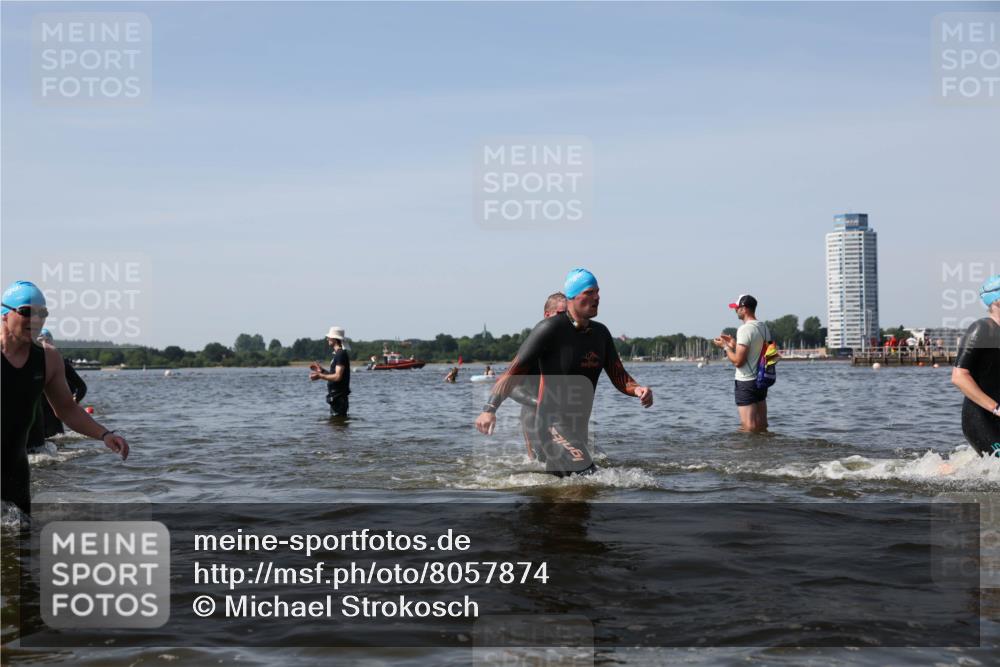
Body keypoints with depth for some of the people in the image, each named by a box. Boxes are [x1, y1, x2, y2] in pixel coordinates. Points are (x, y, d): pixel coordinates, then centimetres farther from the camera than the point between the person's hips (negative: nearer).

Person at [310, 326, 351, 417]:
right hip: (336, 396, 11)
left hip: (338, 397, -11)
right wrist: (321, 370, 15)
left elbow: (338, 377, -23)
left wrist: (320, 376, -16)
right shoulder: (338, 354, 16)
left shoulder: (341, 354, -16)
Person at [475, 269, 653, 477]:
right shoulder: (551, 329, -12)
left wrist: (637, 389, -12)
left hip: (579, 428, 8)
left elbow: (618, 376, 11)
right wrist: (490, 408, -25)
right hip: (553, 426, -8)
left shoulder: (601, 333, 10)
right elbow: (516, 370, -14)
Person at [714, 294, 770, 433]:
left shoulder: (745, 329, -17)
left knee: (749, 428, -7)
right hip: (762, 380, 9)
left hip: (746, 381, -9)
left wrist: (725, 346, -5)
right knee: (762, 427, 12)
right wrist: (734, 344, 18)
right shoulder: (764, 327, 9)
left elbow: (738, 361, -20)